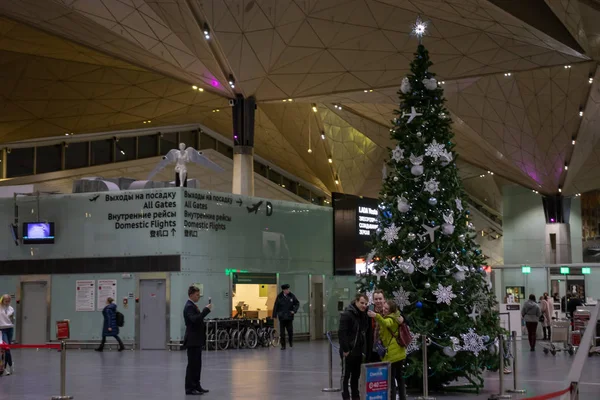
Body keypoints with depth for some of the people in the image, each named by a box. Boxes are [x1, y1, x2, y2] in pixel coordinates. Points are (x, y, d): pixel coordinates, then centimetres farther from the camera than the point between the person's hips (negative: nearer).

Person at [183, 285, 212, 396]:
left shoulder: (193, 306, 17)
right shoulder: (189, 307, -15)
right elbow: (195, 319, -31)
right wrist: (206, 309, -28)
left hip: (196, 340, 10)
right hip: (192, 340, -10)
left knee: (197, 364, 12)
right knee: (192, 364, -7)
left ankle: (196, 385, 18)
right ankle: (189, 388, -4)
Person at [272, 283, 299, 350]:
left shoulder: (291, 296, 0)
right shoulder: (279, 297, -3)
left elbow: (297, 303, 8)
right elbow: (276, 306, -3)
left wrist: (294, 310, -6)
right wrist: (274, 315, -7)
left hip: (289, 317, 1)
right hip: (282, 317, -1)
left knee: (290, 331, 1)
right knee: (282, 333, 1)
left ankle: (291, 342, 29)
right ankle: (283, 345, 10)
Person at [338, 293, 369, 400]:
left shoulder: (364, 315, 9)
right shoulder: (347, 314, -16)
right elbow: (341, 333, -21)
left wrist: (364, 349, 10)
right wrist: (345, 349, -21)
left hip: (359, 351, 8)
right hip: (348, 351, -7)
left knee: (356, 375, 15)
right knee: (346, 375, 3)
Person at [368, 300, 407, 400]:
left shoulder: (391, 319, -16)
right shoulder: (395, 317, 13)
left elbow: (386, 323, -41)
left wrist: (377, 316, -57)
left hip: (392, 354, -10)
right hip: (399, 353, 10)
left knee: (391, 379, -5)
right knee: (400, 377, 16)